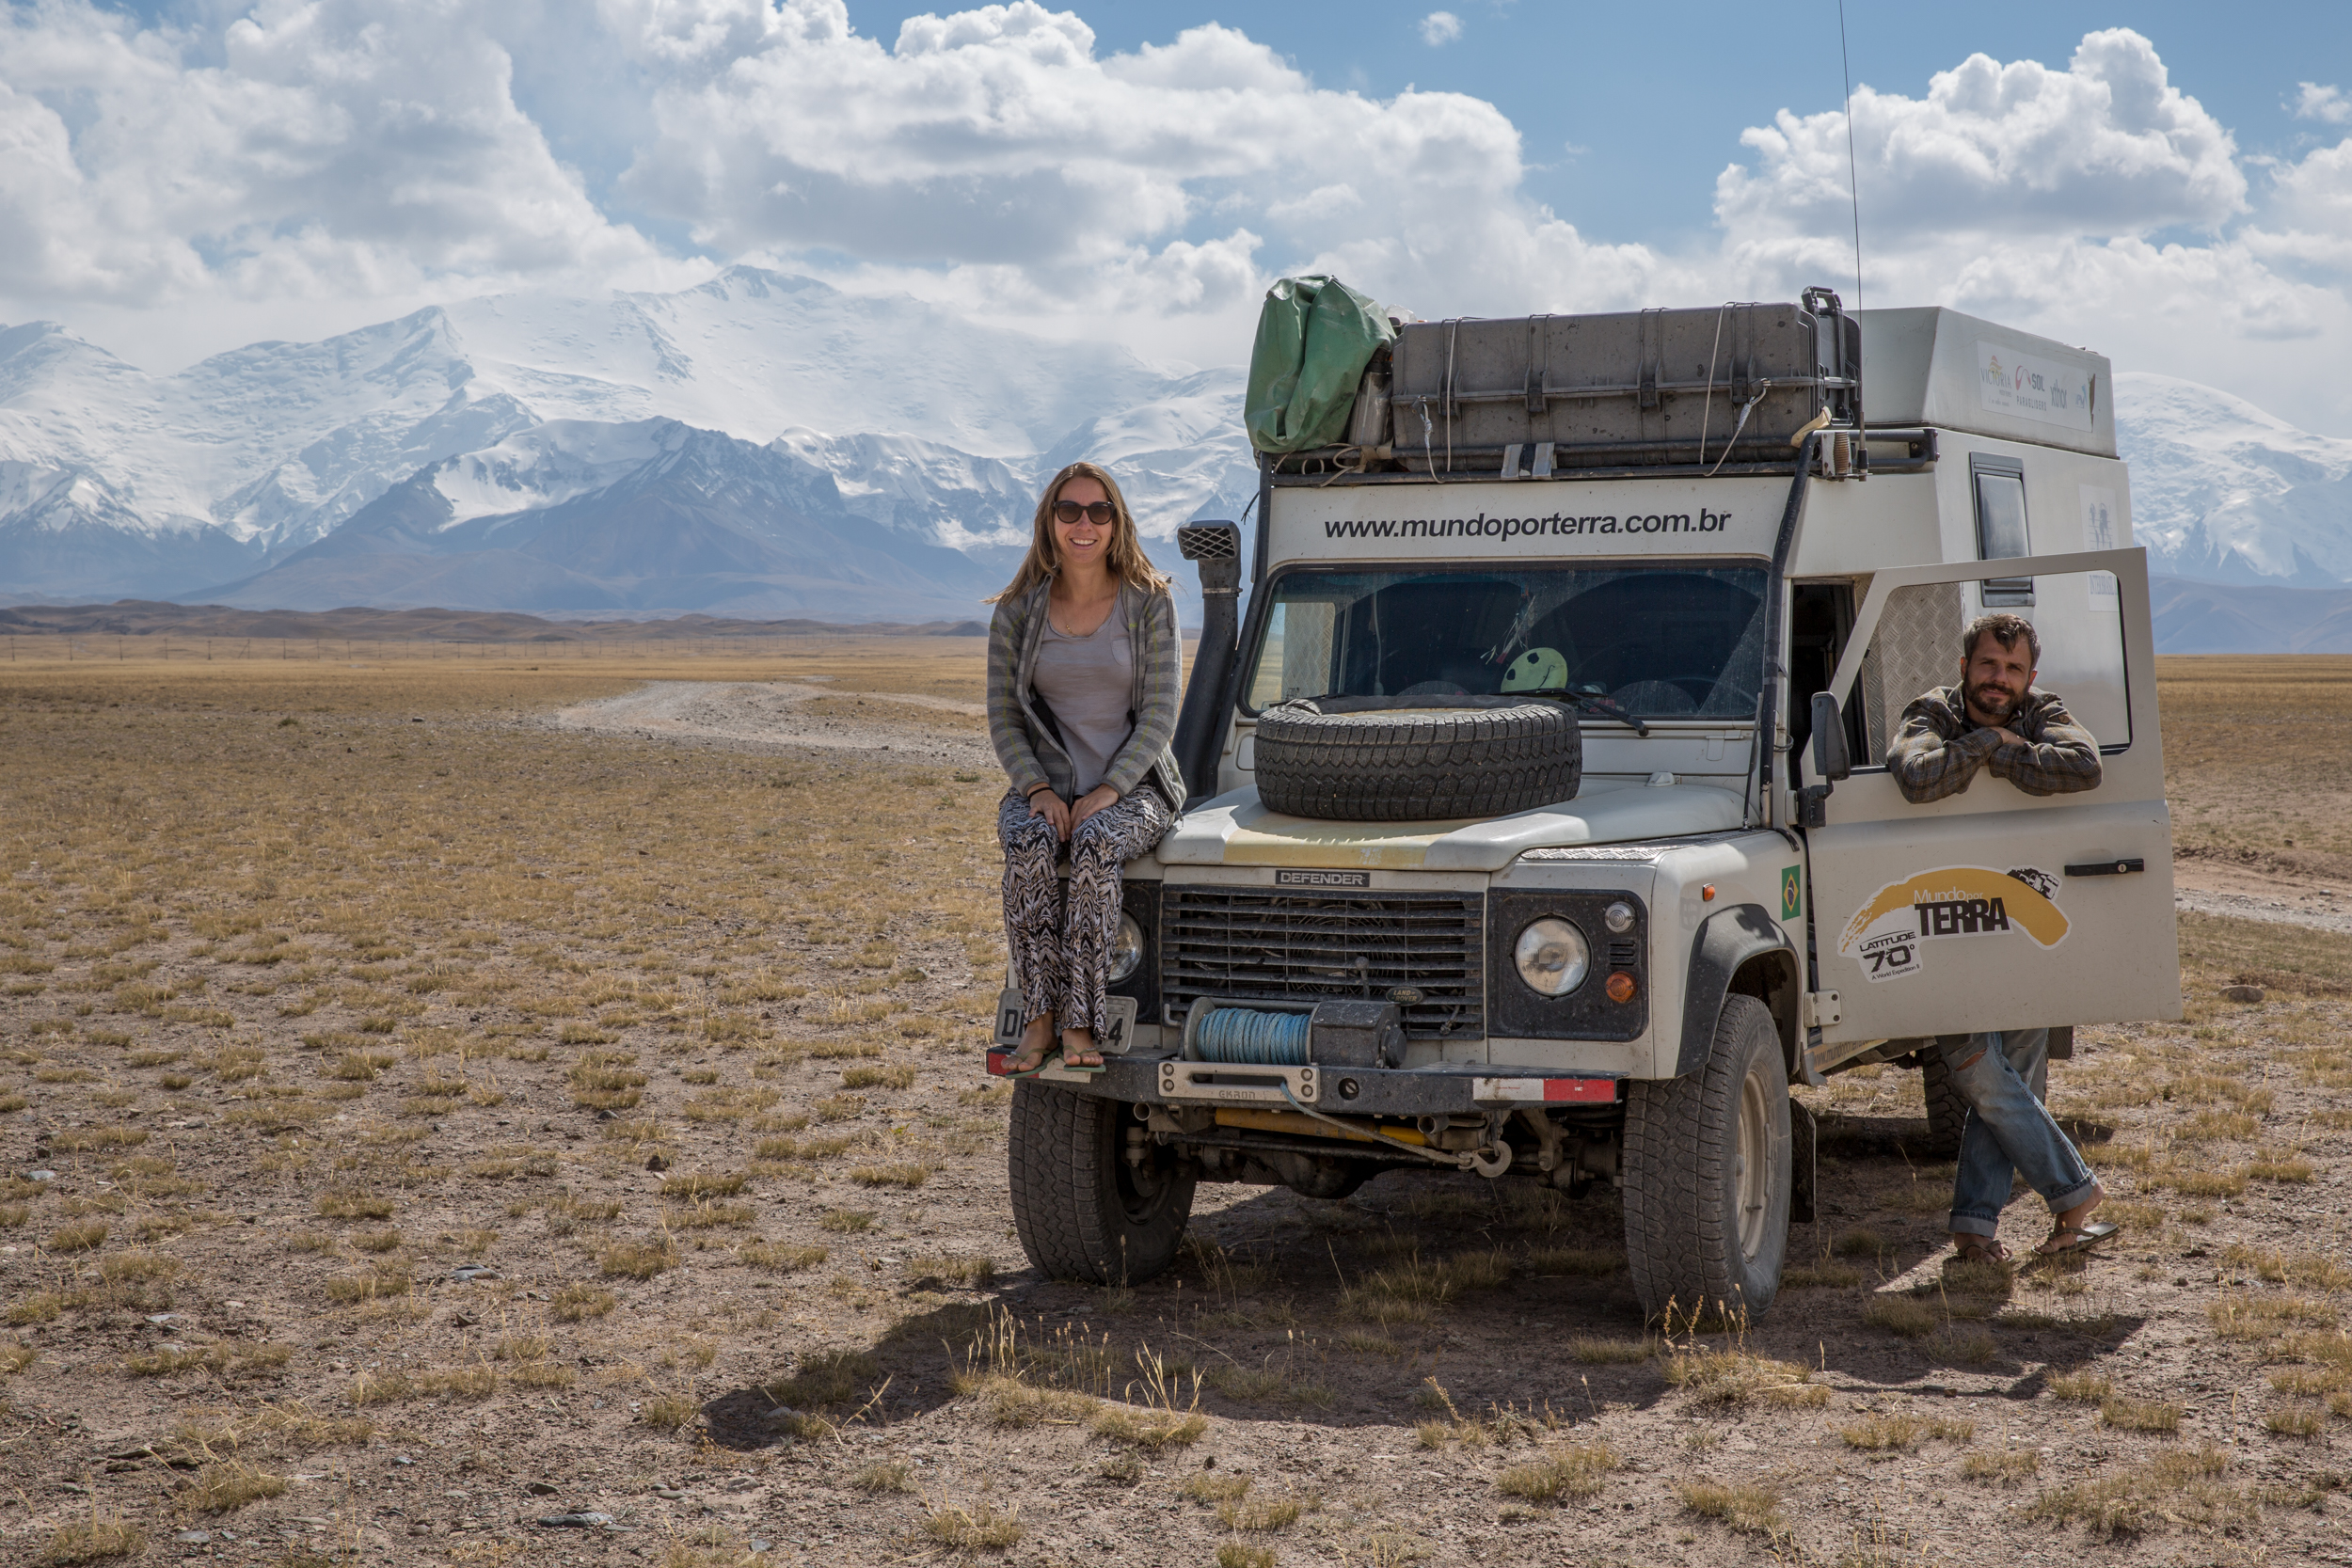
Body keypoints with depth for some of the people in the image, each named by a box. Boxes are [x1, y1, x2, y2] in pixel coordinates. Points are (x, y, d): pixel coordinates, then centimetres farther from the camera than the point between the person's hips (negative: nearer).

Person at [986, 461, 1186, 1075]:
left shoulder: (1150, 604, -2)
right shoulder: (1017, 612, 3)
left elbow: (1159, 716, -5)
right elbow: (1003, 718, 4)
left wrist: (1107, 790, -18)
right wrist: (1038, 789, -12)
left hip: (1132, 787, -2)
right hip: (1044, 785, 2)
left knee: (1097, 843, -35)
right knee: (1028, 843, -33)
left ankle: (1079, 1023, -33)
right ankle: (1039, 1018, -29)